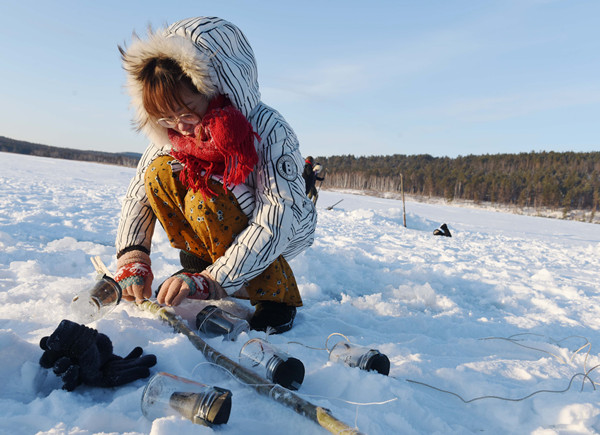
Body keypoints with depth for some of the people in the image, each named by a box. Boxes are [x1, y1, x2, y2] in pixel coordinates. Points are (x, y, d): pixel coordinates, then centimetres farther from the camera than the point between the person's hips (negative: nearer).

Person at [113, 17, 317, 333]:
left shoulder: (268, 130, -30)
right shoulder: (173, 133, -13)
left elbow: (277, 220, -36)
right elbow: (139, 192, -7)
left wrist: (212, 281, -41)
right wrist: (132, 259, -22)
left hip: (282, 233, -5)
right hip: (217, 233, 5)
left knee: (204, 201, -32)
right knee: (160, 172, -15)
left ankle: (276, 293, -14)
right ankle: (199, 262, 2)